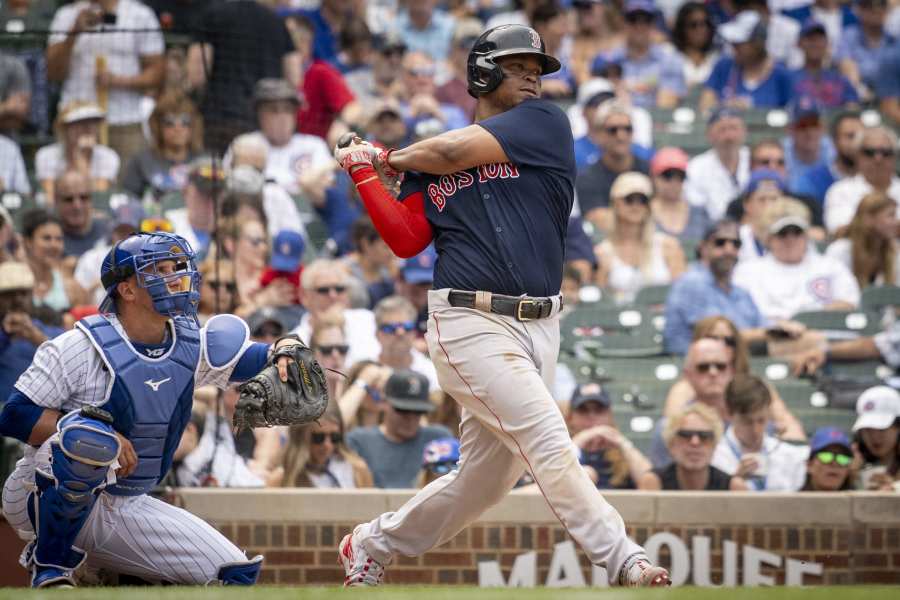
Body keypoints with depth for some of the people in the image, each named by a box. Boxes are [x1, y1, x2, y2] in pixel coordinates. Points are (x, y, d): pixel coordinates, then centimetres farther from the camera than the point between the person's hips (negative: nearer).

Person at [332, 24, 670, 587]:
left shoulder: (545, 123, 7)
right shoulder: (430, 161, 10)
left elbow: (456, 152, -4)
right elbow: (407, 240, 3)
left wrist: (392, 157, 13)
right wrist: (366, 172, 1)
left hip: (538, 328, 3)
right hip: (472, 325, -3)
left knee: (487, 476, 10)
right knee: (552, 449, -17)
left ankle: (372, 546, 29)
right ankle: (628, 565, -18)